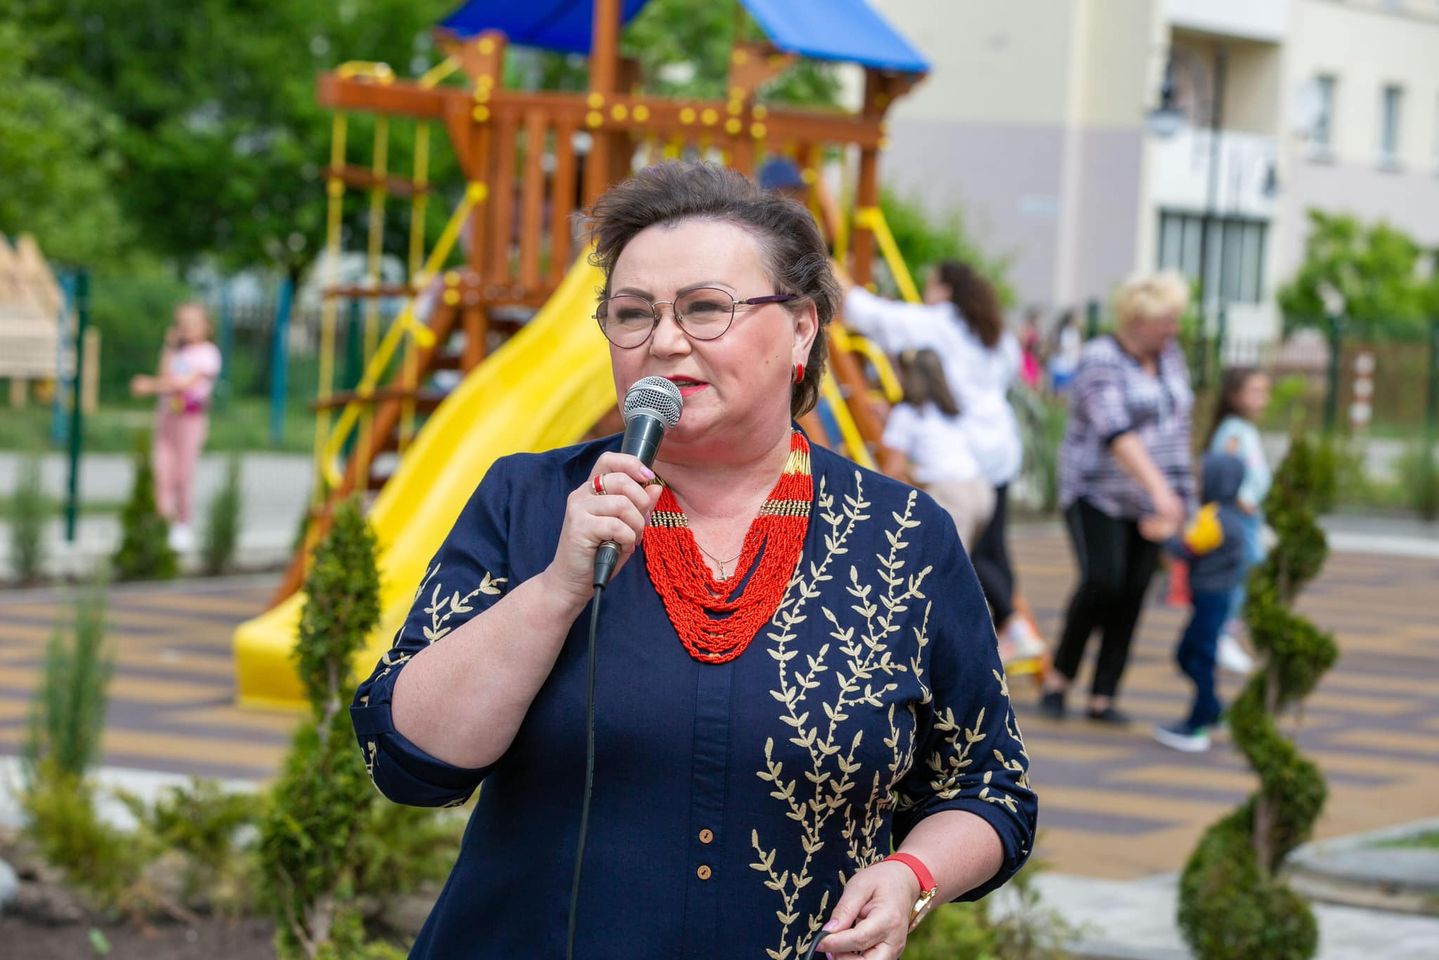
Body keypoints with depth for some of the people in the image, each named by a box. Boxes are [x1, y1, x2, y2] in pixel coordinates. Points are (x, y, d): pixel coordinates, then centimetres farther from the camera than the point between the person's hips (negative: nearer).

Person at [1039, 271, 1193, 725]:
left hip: (1151, 499, 6)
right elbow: (1117, 432, -27)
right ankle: (1059, 675, -3)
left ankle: (1103, 697, 2)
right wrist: (1159, 488, -36)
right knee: (1101, 582, -21)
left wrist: (1179, 492, 7)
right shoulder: (1101, 361, -16)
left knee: (1132, 595, -2)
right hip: (1096, 493, -6)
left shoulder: (1170, 356, 7)